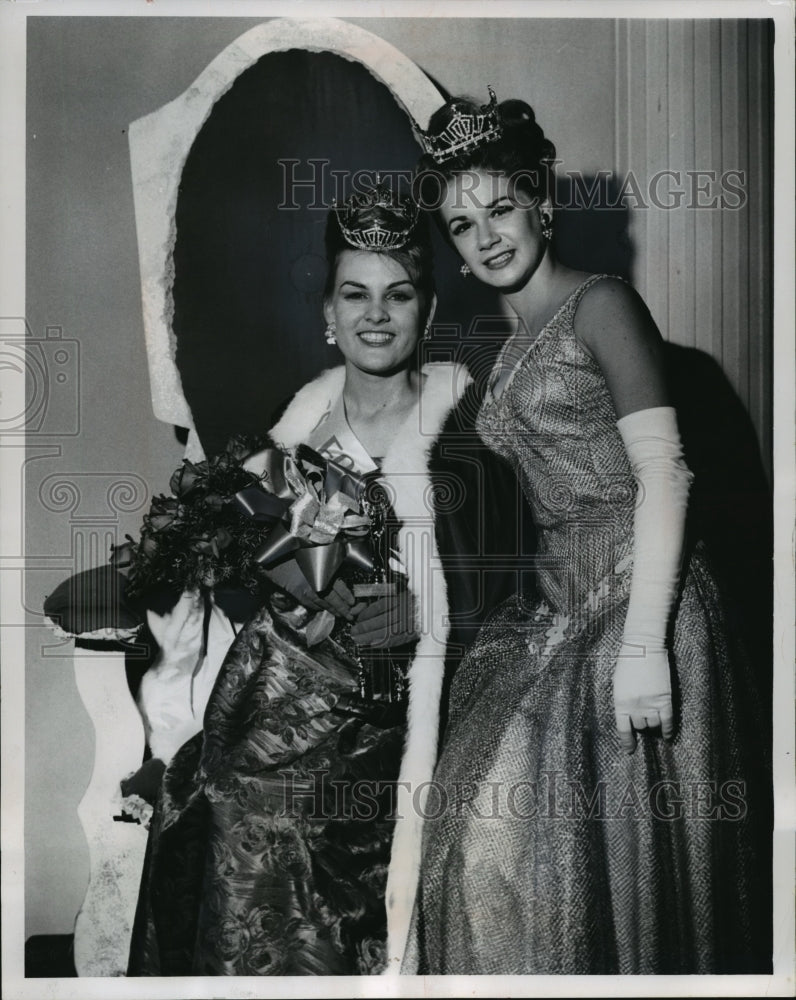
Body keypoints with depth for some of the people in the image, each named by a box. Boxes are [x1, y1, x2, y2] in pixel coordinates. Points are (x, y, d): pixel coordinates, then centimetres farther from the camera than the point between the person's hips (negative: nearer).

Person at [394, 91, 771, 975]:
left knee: (618, 840, -1)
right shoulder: (511, 349, 18)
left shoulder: (600, 306, -5)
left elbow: (663, 474, -14)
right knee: (494, 821, 4)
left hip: (635, 593, -7)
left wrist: (643, 642, -22)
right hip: (558, 603, 7)